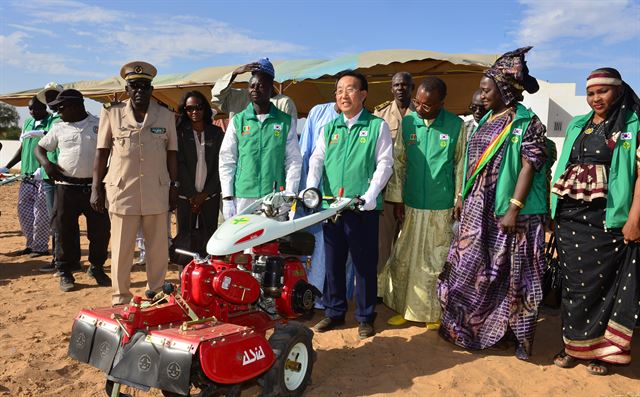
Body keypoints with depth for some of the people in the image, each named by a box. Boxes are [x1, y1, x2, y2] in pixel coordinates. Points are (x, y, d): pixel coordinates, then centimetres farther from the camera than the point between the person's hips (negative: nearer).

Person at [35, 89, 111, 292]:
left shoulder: (99, 125, 2)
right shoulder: (59, 128, 8)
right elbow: (39, 148, 17)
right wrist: (46, 163, -4)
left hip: (94, 185, -1)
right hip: (66, 186, 1)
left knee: (100, 229, 4)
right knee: (65, 230, 4)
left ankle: (97, 267, 22)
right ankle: (65, 272, 17)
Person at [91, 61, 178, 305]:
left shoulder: (166, 115, 7)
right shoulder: (112, 113, 5)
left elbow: (172, 154, 9)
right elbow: (102, 152, 6)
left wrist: (174, 186, 5)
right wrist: (96, 188, 2)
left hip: (157, 192, 1)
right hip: (122, 191, -1)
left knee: (159, 248, 7)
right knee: (121, 249, 4)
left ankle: (156, 294, 20)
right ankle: (120, 297, 16)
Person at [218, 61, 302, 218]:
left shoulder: (286, 121, 7)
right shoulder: (237, 121, 9)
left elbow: (294, 160, 5)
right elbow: (226, 161, 8)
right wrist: (227, 198, 0)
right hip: (243, 198, 1)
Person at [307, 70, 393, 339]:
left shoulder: (377, 126, 1)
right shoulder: (329, 128, 14)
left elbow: (384, 164, -4)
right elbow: (317, 160, 7)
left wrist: (369, 195, -16)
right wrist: (311, 188, -11)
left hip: (363, 208, -4)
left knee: (365, 263, 5)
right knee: (333, 261, 12)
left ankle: (365, 317, 20)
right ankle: (334, 312, 27)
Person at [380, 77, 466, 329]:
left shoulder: (456, 126, -5)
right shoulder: (408, 122, 1)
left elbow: (461, 165, 1)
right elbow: (398, 162, 5)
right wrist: (396, 199, 2)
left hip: (441, 208, -2)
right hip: (411, 204, 2)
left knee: (436, 261, 8)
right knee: (404, 258, 8)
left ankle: (434, 312, 23)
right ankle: (404, 308, 24)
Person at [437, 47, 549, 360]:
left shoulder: (527, 123, -8)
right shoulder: (486, 121, 13)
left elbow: (529, 168, -14)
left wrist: (514, 208, -20)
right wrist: (462, 198, 14)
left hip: (506, 211, -7)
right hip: (477, 210, 7)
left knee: (511, 273, 2)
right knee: (471, 269, 12)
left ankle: (519, 334, 18)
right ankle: (468, 326, 29)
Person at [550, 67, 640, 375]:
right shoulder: (578, 126, 15)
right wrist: (555, 211, 11)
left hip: (607, 219, -4)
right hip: (570, 217, 5)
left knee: (601, 282, 1)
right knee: (573, 281, 9)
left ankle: (600, 348, 15)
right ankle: (574, 344, 21)